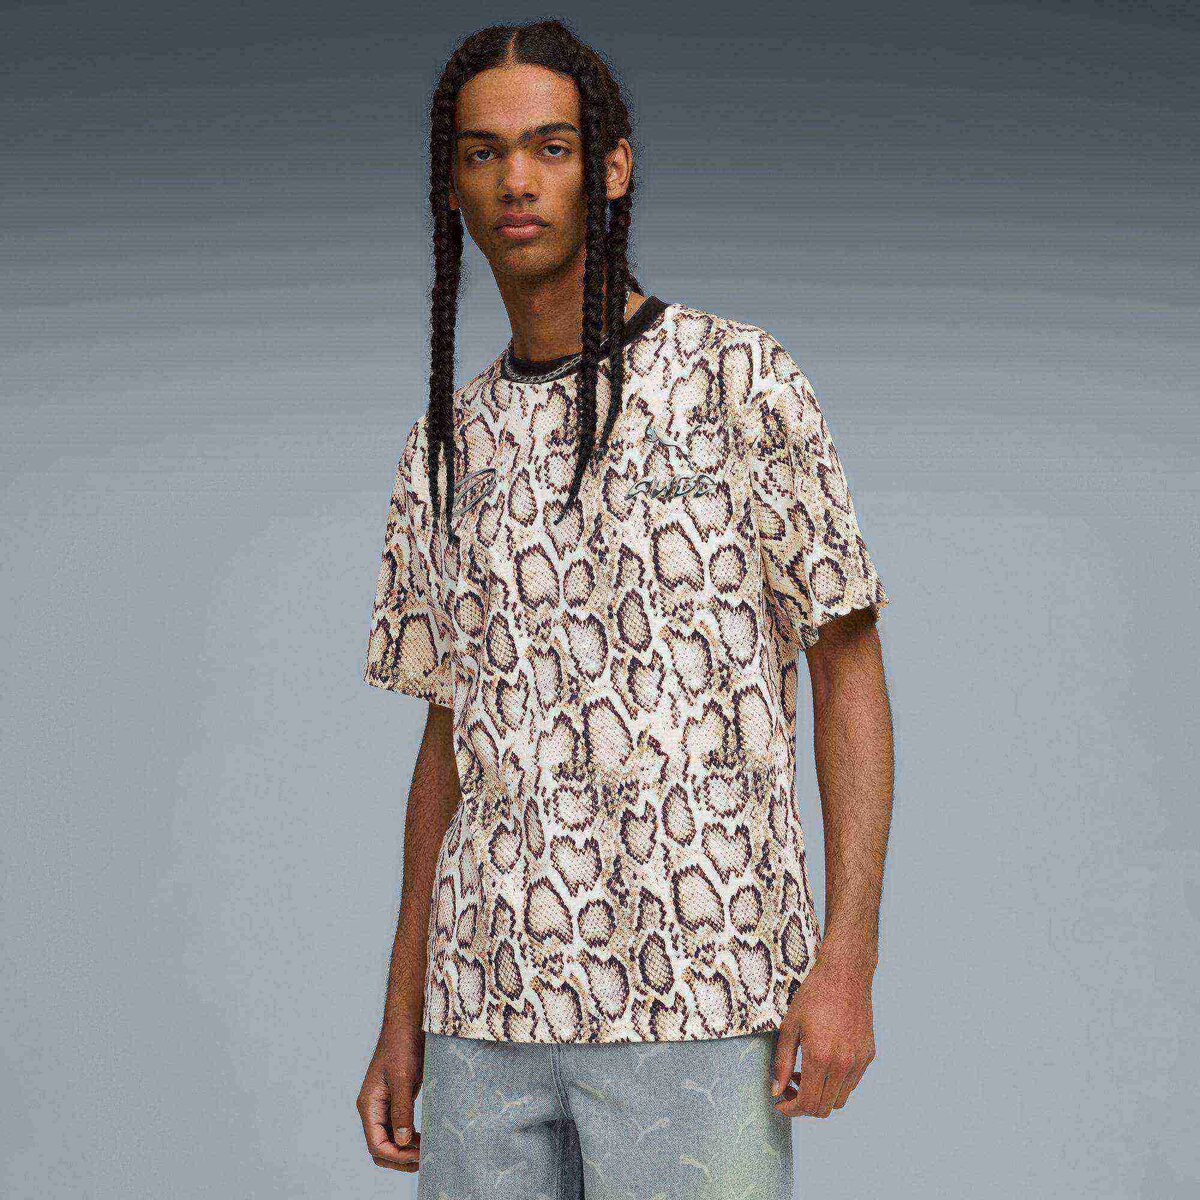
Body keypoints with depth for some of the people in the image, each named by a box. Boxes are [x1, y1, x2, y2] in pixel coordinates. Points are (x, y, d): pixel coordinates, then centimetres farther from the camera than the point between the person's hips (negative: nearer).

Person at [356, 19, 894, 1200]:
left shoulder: (738, 379, 1)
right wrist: (402, 1018, 13)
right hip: (487, 1000, 5)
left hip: (700, 986, -4)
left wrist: (846, 961, -10)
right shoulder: (446, 446, 15)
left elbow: (848, 662, -1)